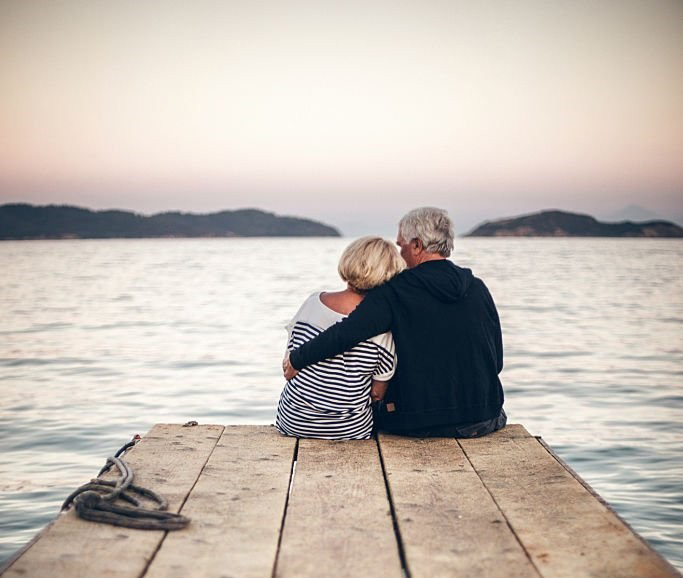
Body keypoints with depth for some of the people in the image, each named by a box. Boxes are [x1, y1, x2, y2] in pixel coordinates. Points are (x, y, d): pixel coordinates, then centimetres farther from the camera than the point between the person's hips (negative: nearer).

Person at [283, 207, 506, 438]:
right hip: (482, 422, 3)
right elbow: (497, 361, 6)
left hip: (419, 423, -3)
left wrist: (297, 359, -11)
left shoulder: (396, 291, -11)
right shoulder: (478, 287, 1)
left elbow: (346, 334, -23)